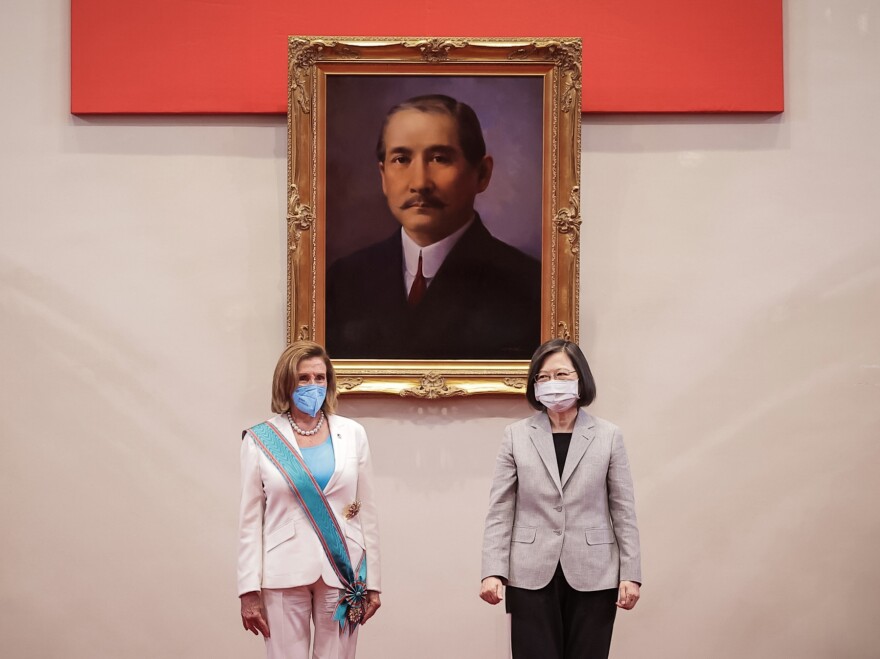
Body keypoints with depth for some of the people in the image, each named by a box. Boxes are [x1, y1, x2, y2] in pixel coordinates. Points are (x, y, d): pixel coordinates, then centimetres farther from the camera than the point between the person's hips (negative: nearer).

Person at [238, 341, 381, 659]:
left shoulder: (352, 433, 5)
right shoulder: (260, 440, 0)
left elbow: (367, 512, 7)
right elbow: (250, 520, 1)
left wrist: (372, 581, 5)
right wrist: (249, 589, -4)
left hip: (342, 571, 1)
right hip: (284, 574, -1)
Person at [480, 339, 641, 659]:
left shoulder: (608, 436, 4)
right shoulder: (516, 436, 4)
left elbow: (623, 511, 4)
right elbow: (500, 511, 1)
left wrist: (631, 573, -2)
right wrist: (493, 571, -8)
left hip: (593, 576, 0)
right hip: (532, 577, 0)